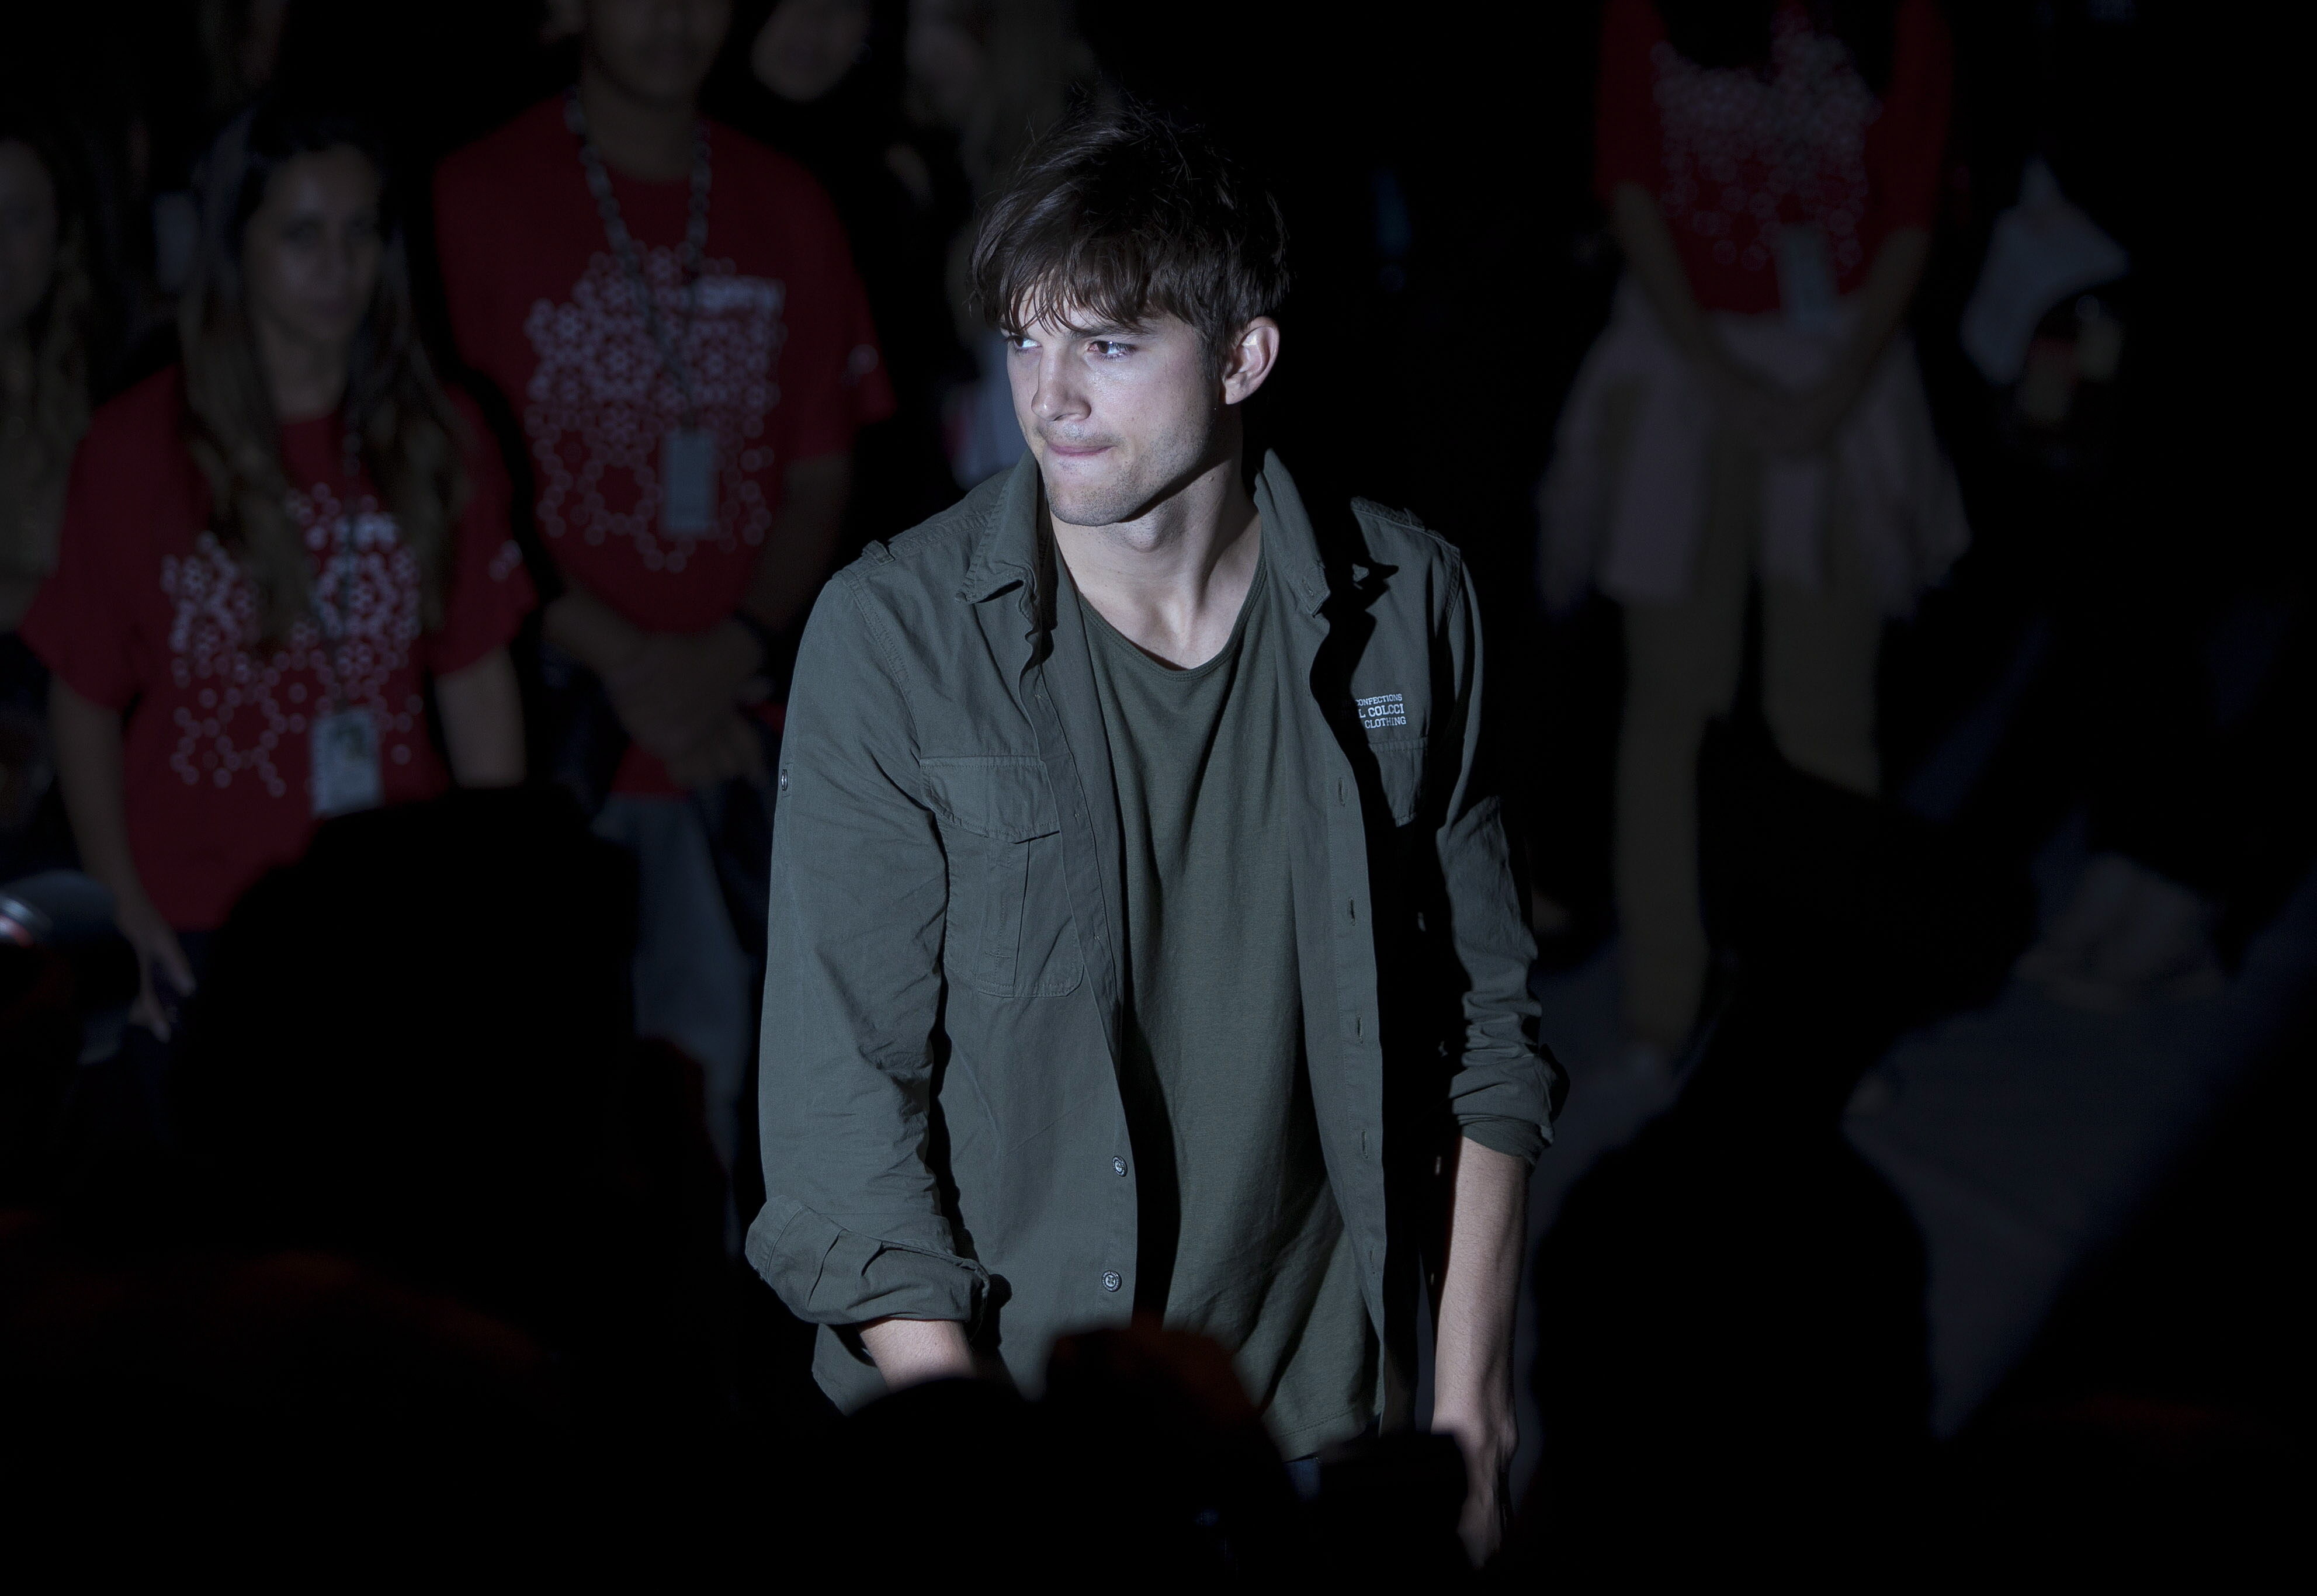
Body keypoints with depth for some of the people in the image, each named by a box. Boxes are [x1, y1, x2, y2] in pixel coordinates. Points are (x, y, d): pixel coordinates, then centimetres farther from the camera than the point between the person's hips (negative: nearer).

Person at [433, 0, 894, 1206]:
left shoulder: (783, 209, 11)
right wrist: (623, 665, -11)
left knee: (707, 1077, 7)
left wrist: (736, 649, -6)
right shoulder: (479, 197, -2)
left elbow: (822, 472, 11)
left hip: (732, 730, 4)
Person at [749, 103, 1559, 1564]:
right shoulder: (892, 637, -10)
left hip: (1317, 1422, 2)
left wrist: (1473, 1389, 2)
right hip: (982, 1424, -2)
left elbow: (1482, 1018, 7)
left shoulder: (1404, 607, -2)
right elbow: (842, 1087, -11)